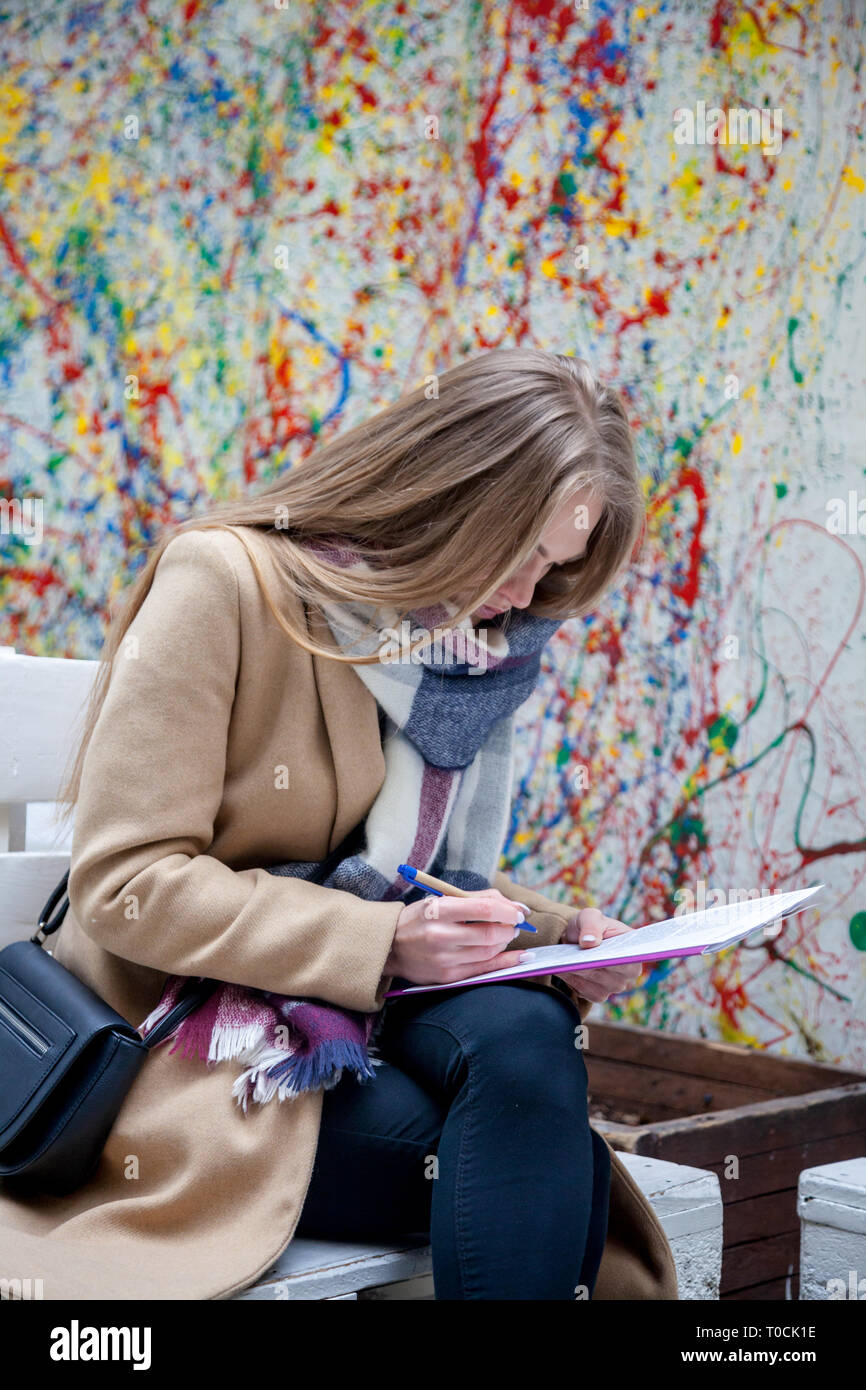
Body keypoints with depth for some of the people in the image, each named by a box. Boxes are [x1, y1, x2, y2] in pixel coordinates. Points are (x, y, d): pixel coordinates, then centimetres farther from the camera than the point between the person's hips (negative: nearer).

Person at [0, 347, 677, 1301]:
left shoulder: (475, 643, 7)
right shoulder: (225, 579, -13)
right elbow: (125, 882, -18)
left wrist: (551, 932, -4)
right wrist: (383, 939, -26)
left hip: (358, 1014, 6)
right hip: (187, 1043, -6)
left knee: (525, 1029, -29)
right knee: (557, 1178, -26)